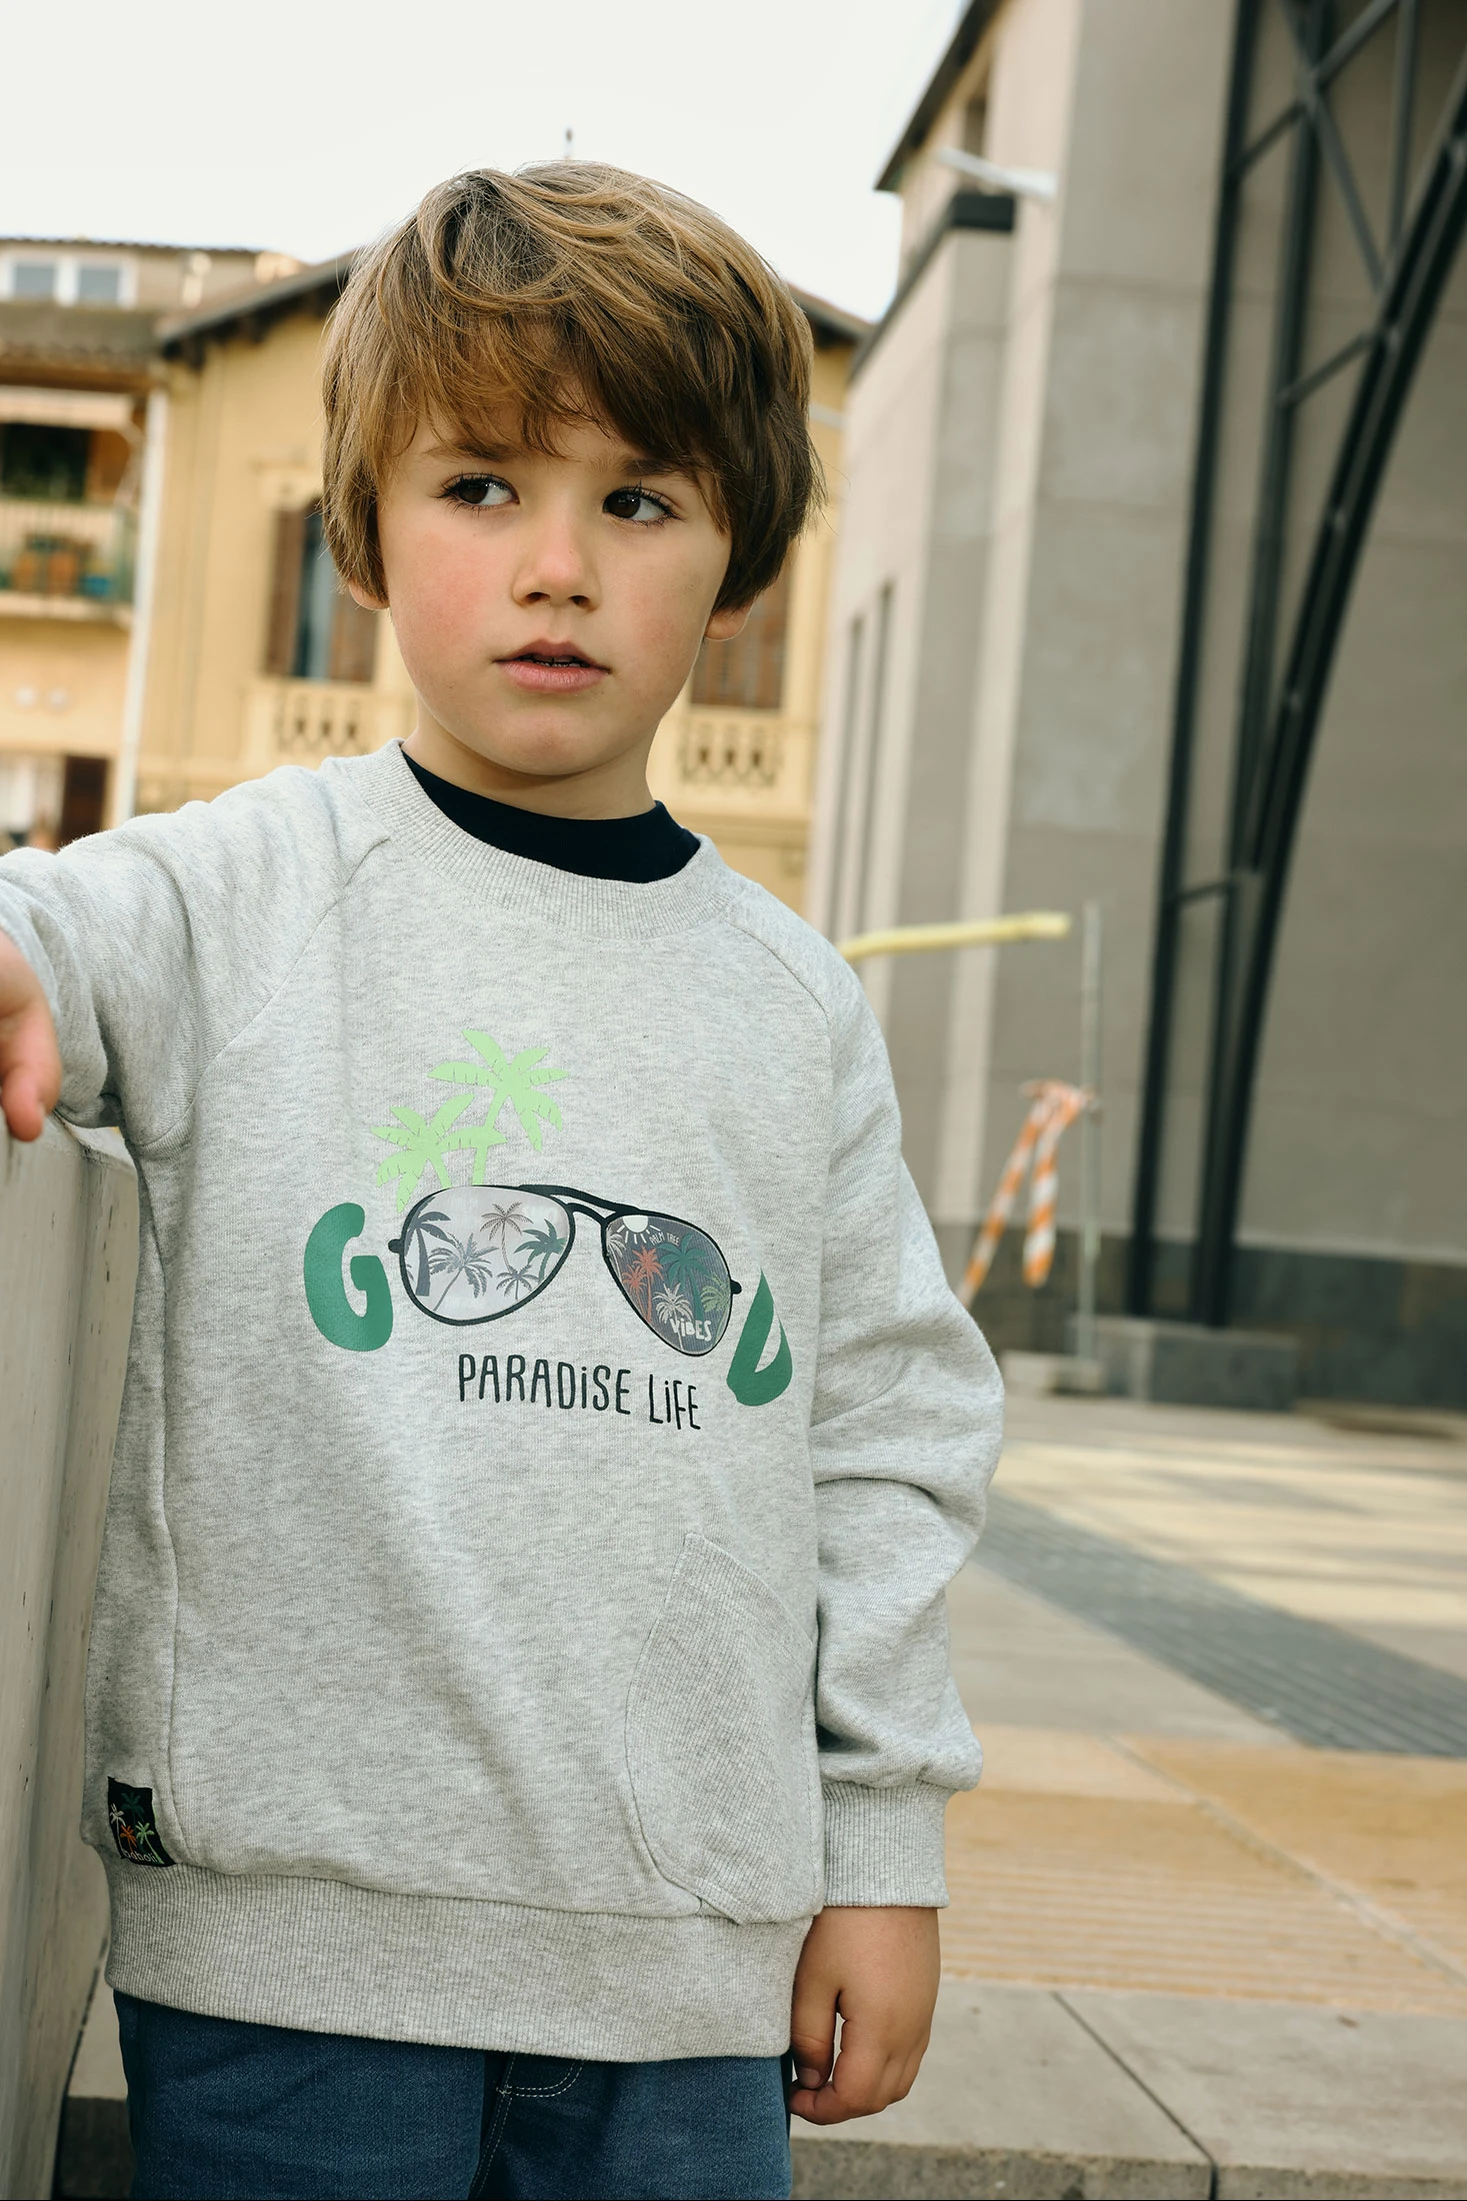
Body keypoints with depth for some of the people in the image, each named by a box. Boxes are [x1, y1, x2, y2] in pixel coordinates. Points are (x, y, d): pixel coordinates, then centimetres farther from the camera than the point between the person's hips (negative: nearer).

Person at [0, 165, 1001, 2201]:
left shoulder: (797, 1006, 7)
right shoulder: (243, 896, -1)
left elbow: (889, 1422, 10)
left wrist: (885, 1847, 9)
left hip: (693, 1951, 3)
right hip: (293, 1913, -2)